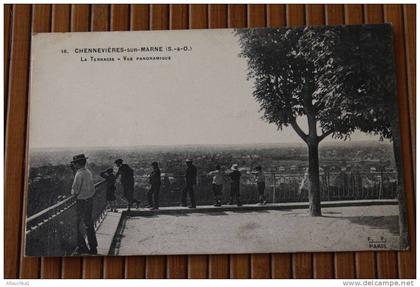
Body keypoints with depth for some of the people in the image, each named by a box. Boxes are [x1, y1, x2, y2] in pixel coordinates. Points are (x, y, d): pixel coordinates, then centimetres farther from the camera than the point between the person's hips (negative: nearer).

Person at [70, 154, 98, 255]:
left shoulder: (79, 174, -20)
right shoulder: (88, 172, 5)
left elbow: (75, 191, -20)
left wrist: (73, 193, 1)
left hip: (81, 202, -8)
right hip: (90, 200, 8)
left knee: (77, 225, 4)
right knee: (89, 224, 16)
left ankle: (83, 247, 8)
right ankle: (93, 247, 23)